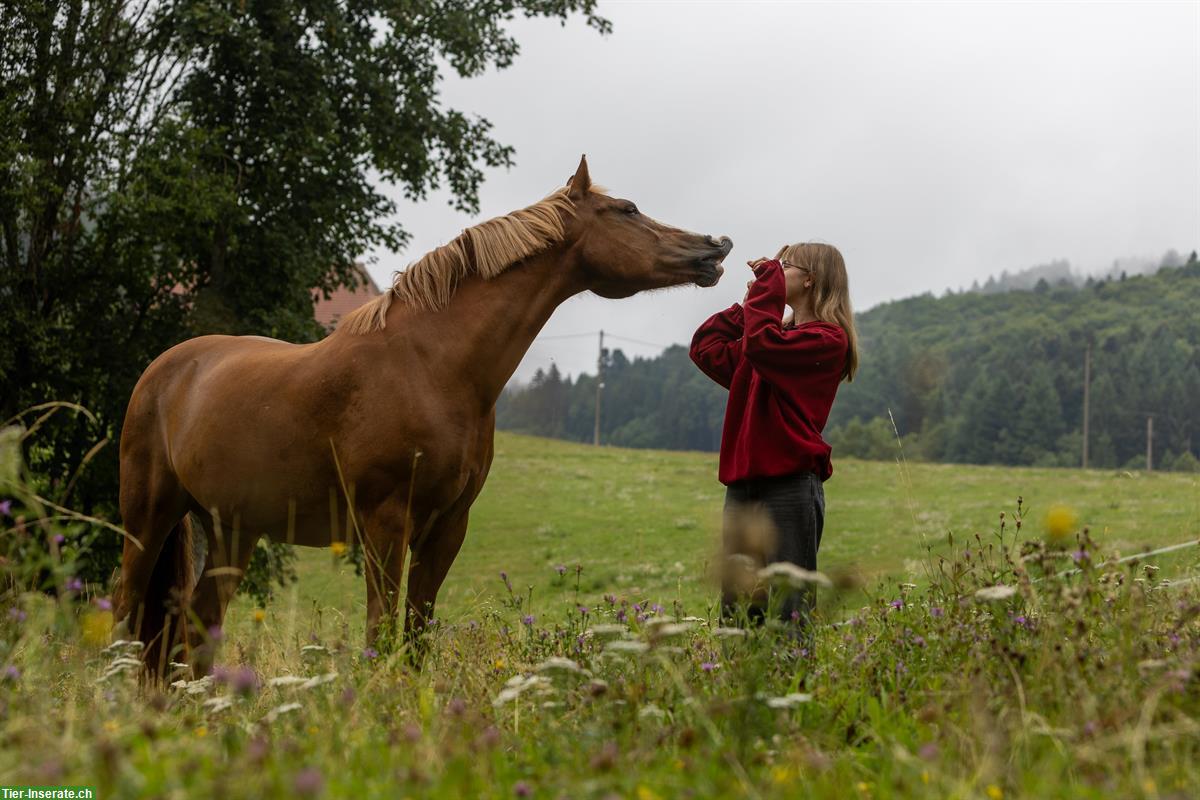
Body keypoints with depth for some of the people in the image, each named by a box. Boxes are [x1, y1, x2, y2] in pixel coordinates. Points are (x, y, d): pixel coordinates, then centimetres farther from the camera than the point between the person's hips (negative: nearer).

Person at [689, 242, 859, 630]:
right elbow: (707, 349, 19)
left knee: (787, 612, -7)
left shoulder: (827, 339, -6)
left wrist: (768, 282, -11)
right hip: (743, 484, 9)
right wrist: (749, 303, 14)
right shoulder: (781, 332, 22)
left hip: (789, 484, -9)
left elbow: (761, 344, -22)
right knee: (735, 613, 11)